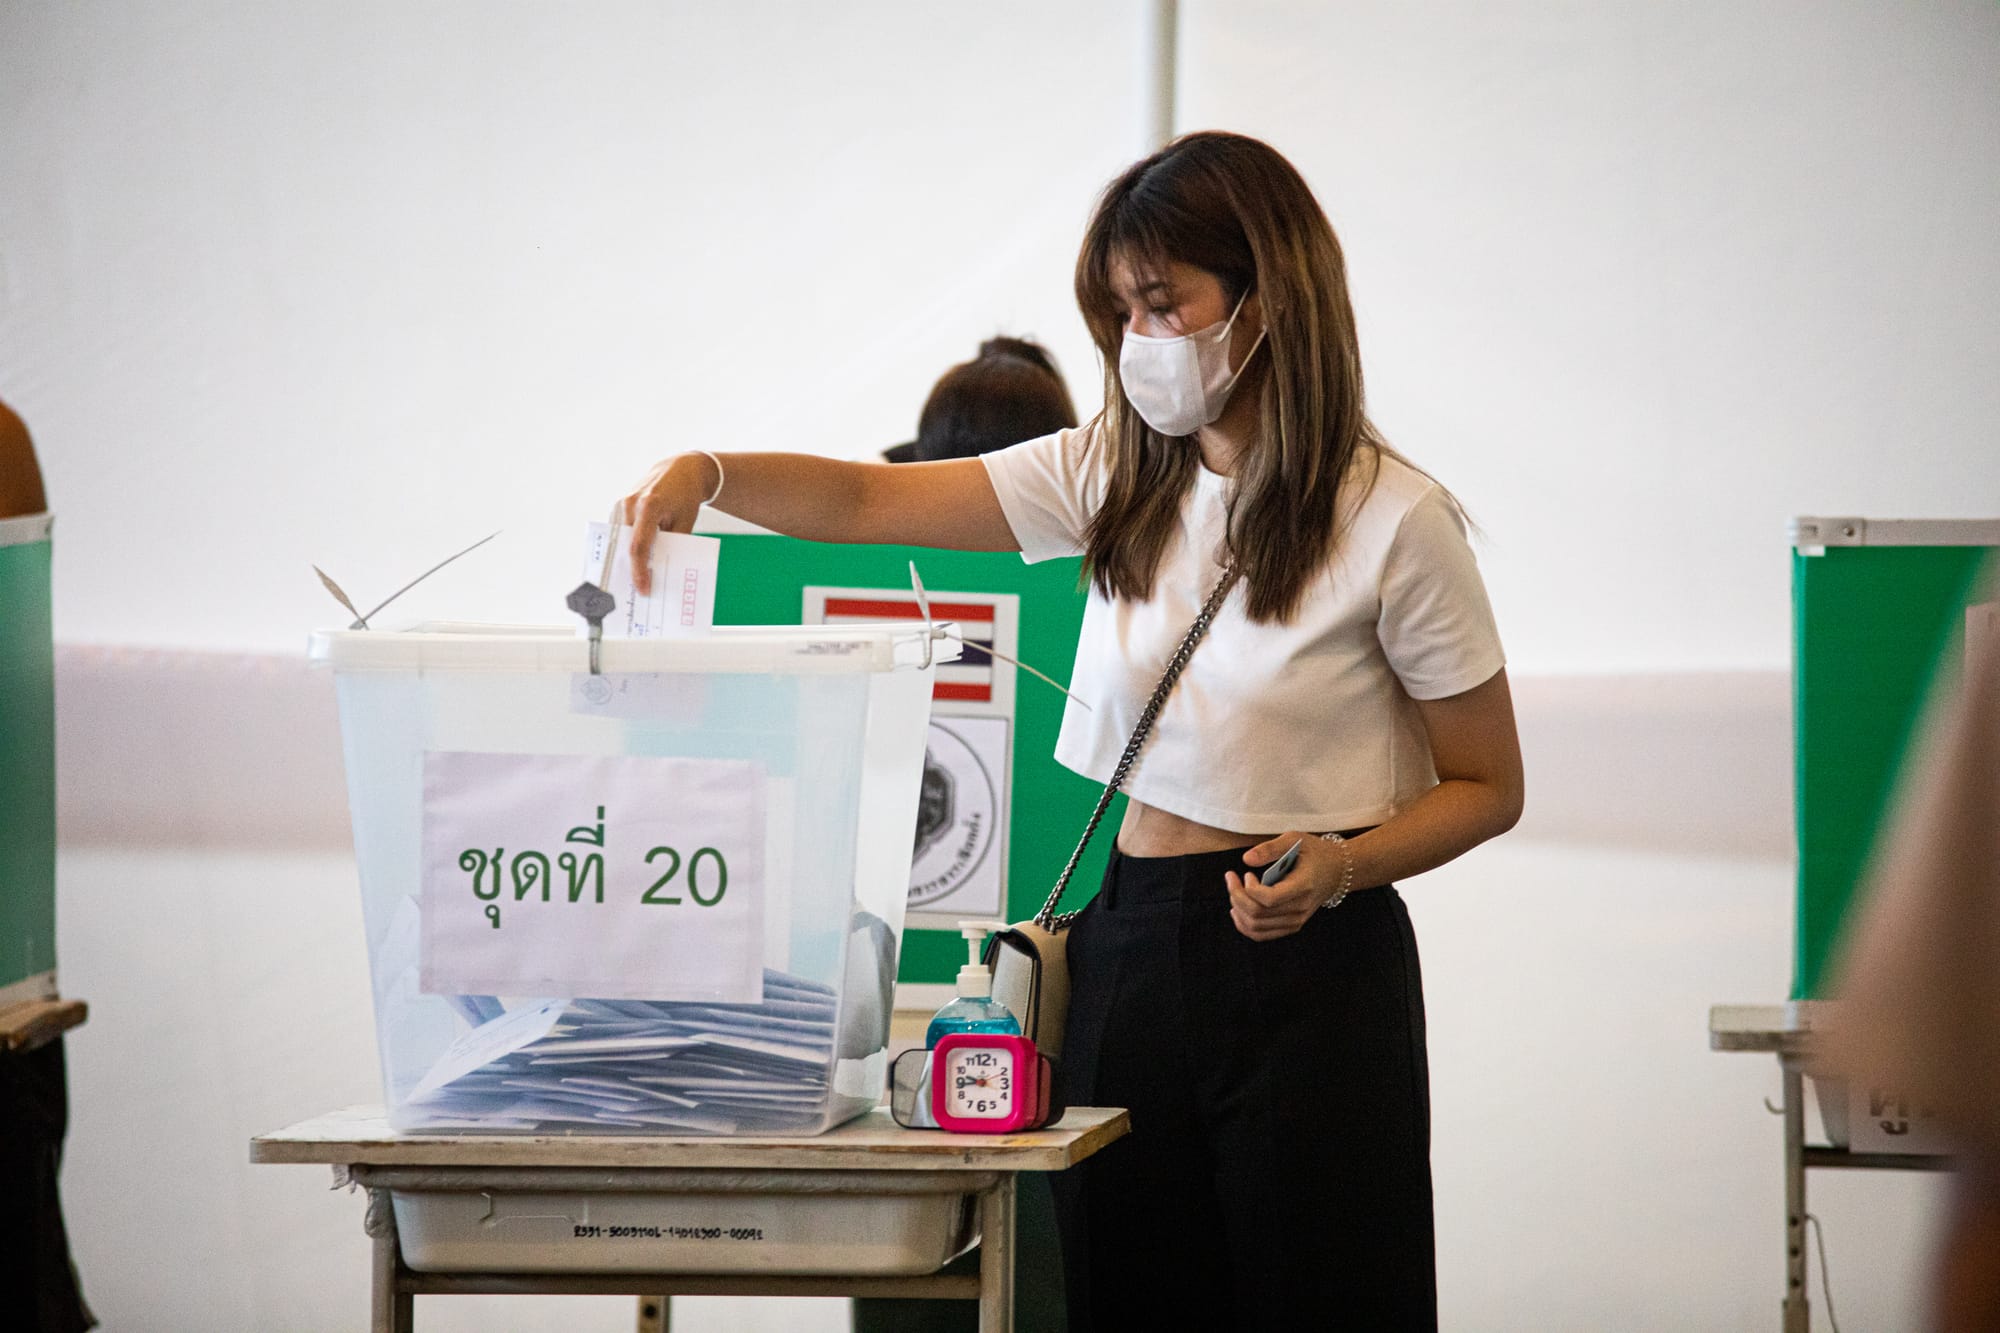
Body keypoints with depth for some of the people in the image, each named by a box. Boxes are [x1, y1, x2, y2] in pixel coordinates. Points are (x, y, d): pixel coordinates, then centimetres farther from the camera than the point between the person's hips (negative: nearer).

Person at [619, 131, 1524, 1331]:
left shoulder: (1392, 520, -7)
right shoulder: (1115, 477, 8)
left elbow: (1487, 788, -1)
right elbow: (867, 501, 8)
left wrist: (1340, 865, -18)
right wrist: (706, 474, -10)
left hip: (1308, 970, -5)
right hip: (1132, 946, 5)